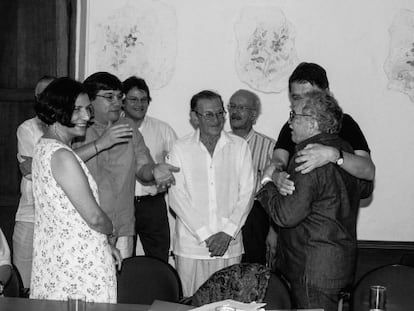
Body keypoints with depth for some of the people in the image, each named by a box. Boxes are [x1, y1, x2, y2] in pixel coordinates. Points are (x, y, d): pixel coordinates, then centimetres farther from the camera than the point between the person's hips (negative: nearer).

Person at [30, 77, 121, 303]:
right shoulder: (62, 156, -20)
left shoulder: (43, 147, 9)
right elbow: (94, 217, -19)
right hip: (78, 264, -10)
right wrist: (110, 229, 4)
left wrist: (104, 242, 15)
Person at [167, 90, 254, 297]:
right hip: (190, 247, -1)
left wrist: (228, 232, -8)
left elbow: (246, 193, 2)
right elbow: (177, 198, -4)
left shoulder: (239, 146, 5)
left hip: (230, 245, 1)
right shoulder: (180, 149, 1)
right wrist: (205, 235, -10)